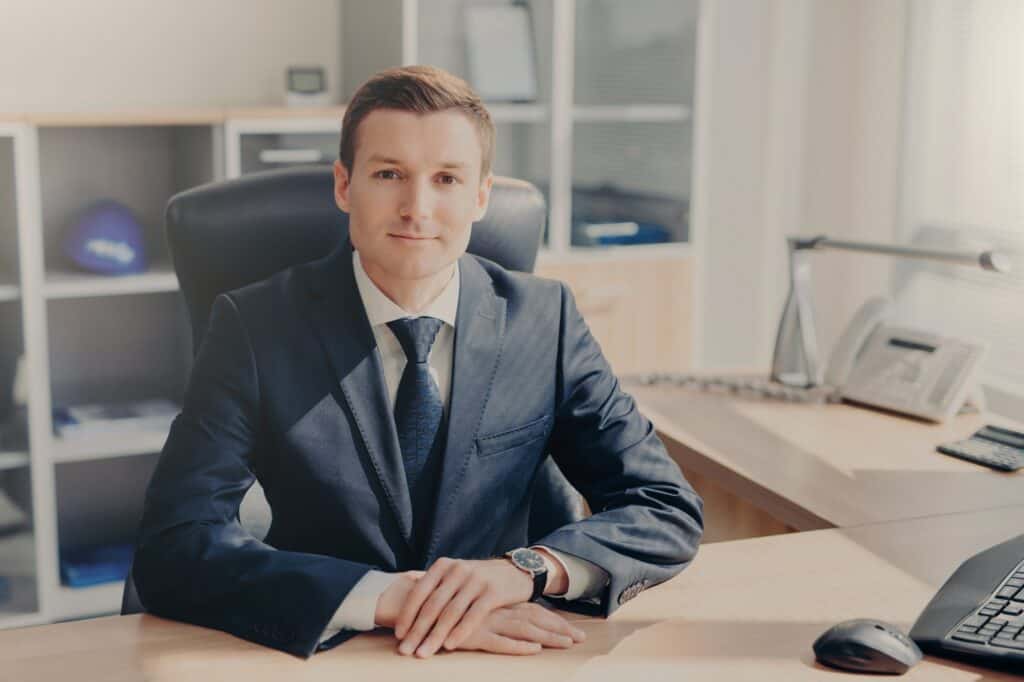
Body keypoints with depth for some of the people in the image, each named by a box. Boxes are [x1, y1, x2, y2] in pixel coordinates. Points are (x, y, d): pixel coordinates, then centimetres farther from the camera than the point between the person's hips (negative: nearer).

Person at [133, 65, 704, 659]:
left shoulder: (545, 320, -3)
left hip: (497, 650, 2)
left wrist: (526, 568, -22)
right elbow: (172, 548, -16)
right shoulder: (256, 326, -8)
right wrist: (388, 598, -26)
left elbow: (670, 511, -3)